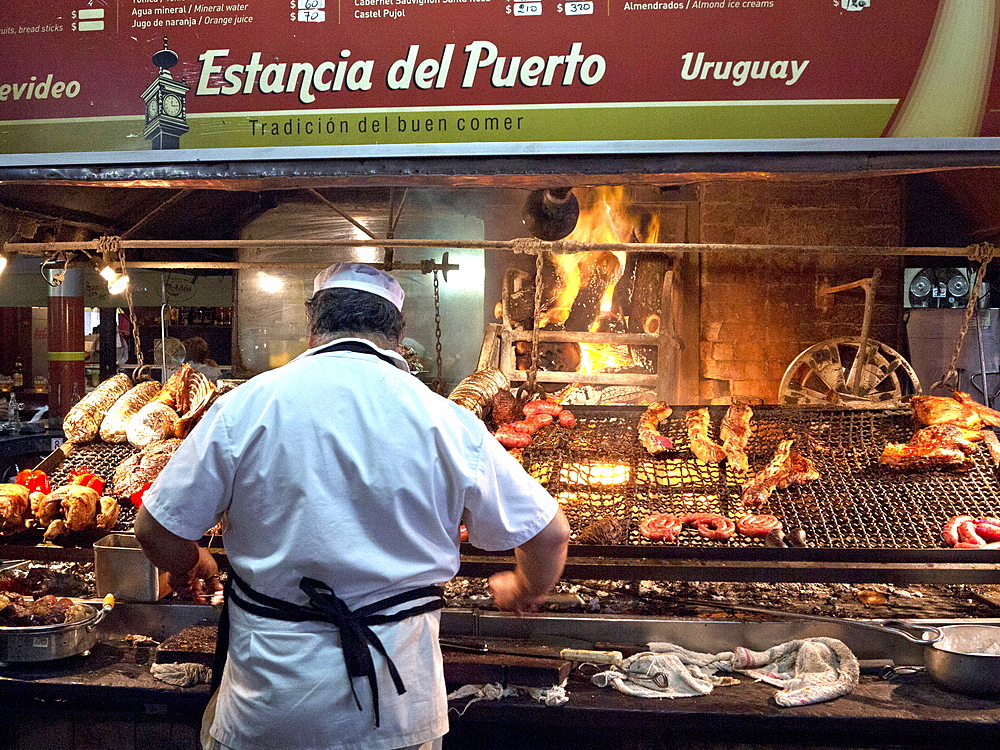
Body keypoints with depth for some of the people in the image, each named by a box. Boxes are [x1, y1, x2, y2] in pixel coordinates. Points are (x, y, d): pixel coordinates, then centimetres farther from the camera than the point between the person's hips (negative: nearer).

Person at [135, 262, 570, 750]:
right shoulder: (447, 422, -9)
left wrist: (189, 566, 20)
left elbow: (156, 532, -3)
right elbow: (549, 535, -2)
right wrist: (523, 590, 20)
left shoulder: (245, 406, -10)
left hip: (265, 707, 0)